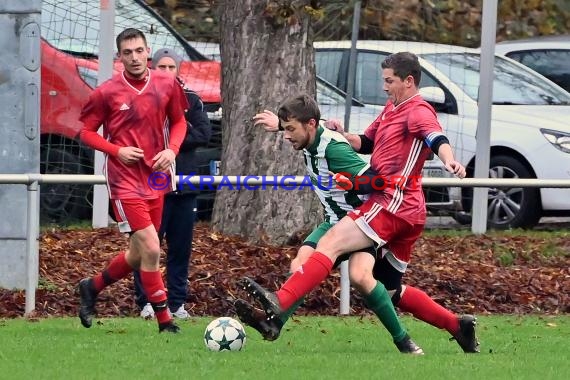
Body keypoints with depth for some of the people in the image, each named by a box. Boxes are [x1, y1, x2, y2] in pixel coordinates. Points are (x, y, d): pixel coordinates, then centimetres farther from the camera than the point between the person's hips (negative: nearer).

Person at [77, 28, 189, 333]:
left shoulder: (167, 85, 2)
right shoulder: (107, 93, -8)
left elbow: (178, 122, 15)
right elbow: (86, 132, 1)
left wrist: (171, 150, -4)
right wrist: (117, 150, -15)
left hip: (156, 179, 5)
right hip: (125, 180, -5)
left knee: (138, 256, 12)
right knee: (150, 249, -14)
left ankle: (92, 287, 38)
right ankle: (165, 322, -5)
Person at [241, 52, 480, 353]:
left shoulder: (418, 111, -7)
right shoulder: (391, 109, 23)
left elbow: (435, 138, -27)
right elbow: (366, 143, 32)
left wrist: (449, 161, -48)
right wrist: (341, 135, 11)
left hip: (393, 202, -11)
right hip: (406, 213, 11)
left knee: (331, 242, -23)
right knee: (391, 289, 16)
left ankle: (278, 304, -37)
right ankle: (458, 326, 20)